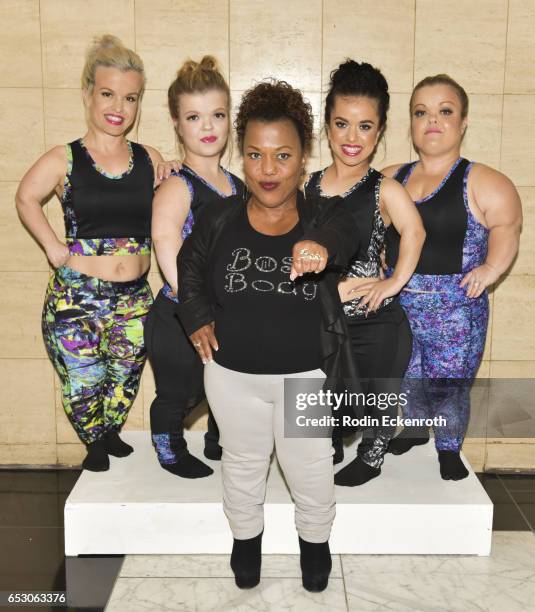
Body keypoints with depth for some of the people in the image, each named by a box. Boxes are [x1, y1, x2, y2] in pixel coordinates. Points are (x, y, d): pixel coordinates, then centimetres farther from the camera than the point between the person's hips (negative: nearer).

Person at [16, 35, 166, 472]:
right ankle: (96, 447, 37)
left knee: (124, 382, 17)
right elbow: (27, 198, 10)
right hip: (76, 299, -2)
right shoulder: (64, 160, -6)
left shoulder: (150, 160, 2)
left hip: (134, 299, 3)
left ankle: (112, 435, 45)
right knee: (83, 386, 8)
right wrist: (53, 247, 2)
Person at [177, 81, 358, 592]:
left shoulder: (324, 220, -12)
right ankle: (246, 537, 49)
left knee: (311, 472, 15)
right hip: (233, 373, 2)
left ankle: (315, 540, 46)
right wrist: (197, 319, 0)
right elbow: (189, 267, 13)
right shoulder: (219, 221, -6)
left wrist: (318, 246, -61)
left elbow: (338, 234, -38)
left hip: (307, 376, -1)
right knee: (242, 466, 21)